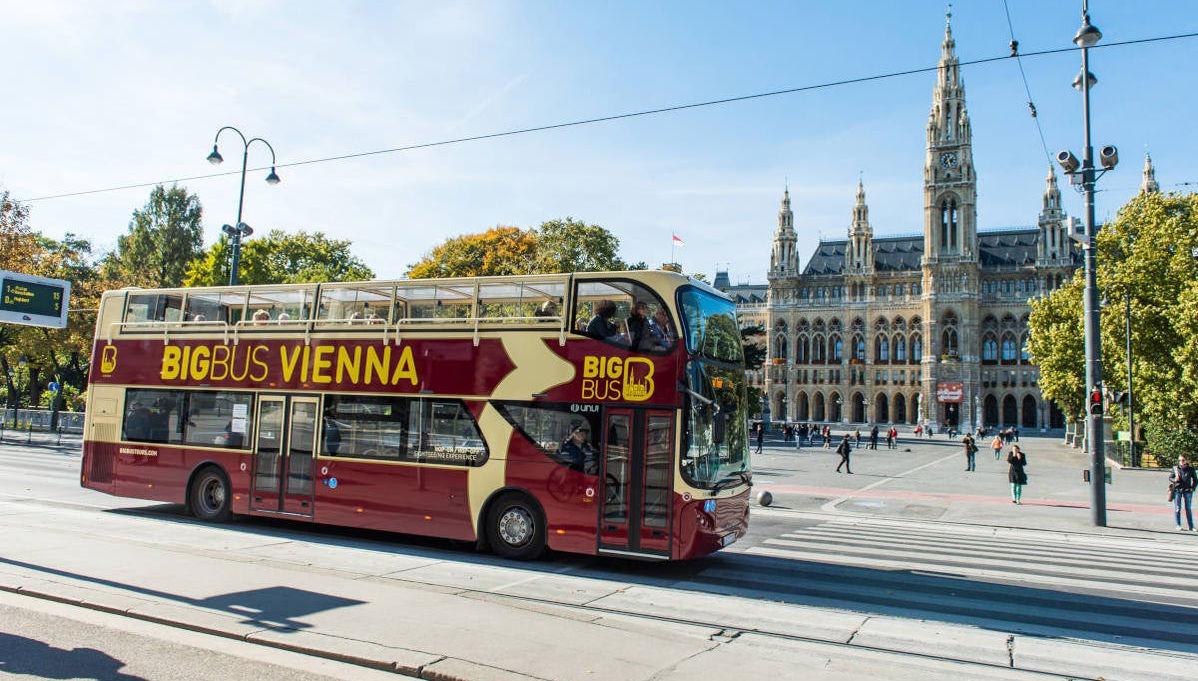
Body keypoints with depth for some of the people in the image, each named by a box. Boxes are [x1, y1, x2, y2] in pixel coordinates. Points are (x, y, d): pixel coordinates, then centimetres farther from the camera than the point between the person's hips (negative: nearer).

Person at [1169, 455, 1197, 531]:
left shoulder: (1191, 469, 2)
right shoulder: (1175, 468, 0)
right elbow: (1170, 477, 7)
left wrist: (1193, 488, 1)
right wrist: (1174, 480, -15)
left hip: (1187, 491, 1)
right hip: (1177, 490, -1)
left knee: (1188, 508, 5)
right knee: (1177, 508, 1)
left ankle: (1191, 526, 11)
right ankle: (1178, 525, 8)